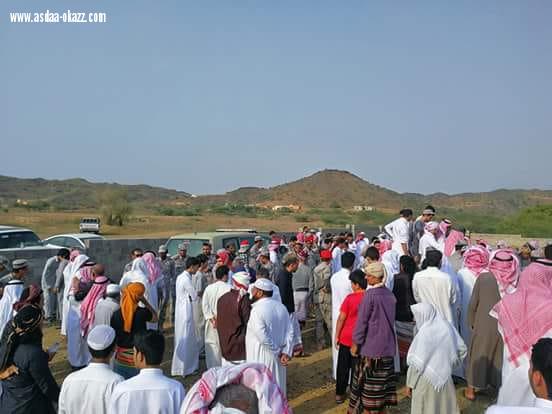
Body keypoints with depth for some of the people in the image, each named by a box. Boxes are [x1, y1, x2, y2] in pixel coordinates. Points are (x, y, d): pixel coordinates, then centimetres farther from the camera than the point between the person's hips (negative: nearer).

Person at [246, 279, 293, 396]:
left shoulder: (256, 310, -18)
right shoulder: (281, 307, 3)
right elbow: (290, 332, 0)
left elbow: (263, 337, -23)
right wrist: (286, 352, -4)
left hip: (260, 358, -7)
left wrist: (277, 352, -10)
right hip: (276, 359, 7)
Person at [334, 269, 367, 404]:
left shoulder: (350, 298, -15)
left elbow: (341, 318, -10)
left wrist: (336, 336, 0)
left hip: (346, 338, -1)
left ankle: (339, 394, 22)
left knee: (343, 367, 13)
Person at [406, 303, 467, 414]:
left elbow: (417, 363, -19)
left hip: (426, 380, -6)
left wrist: (410, 383, -7)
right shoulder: (446, 326, -5)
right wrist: (448, 362, 15)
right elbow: (461, 348, 5)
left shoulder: (424, 334, -23)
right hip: (445, 377, 6)